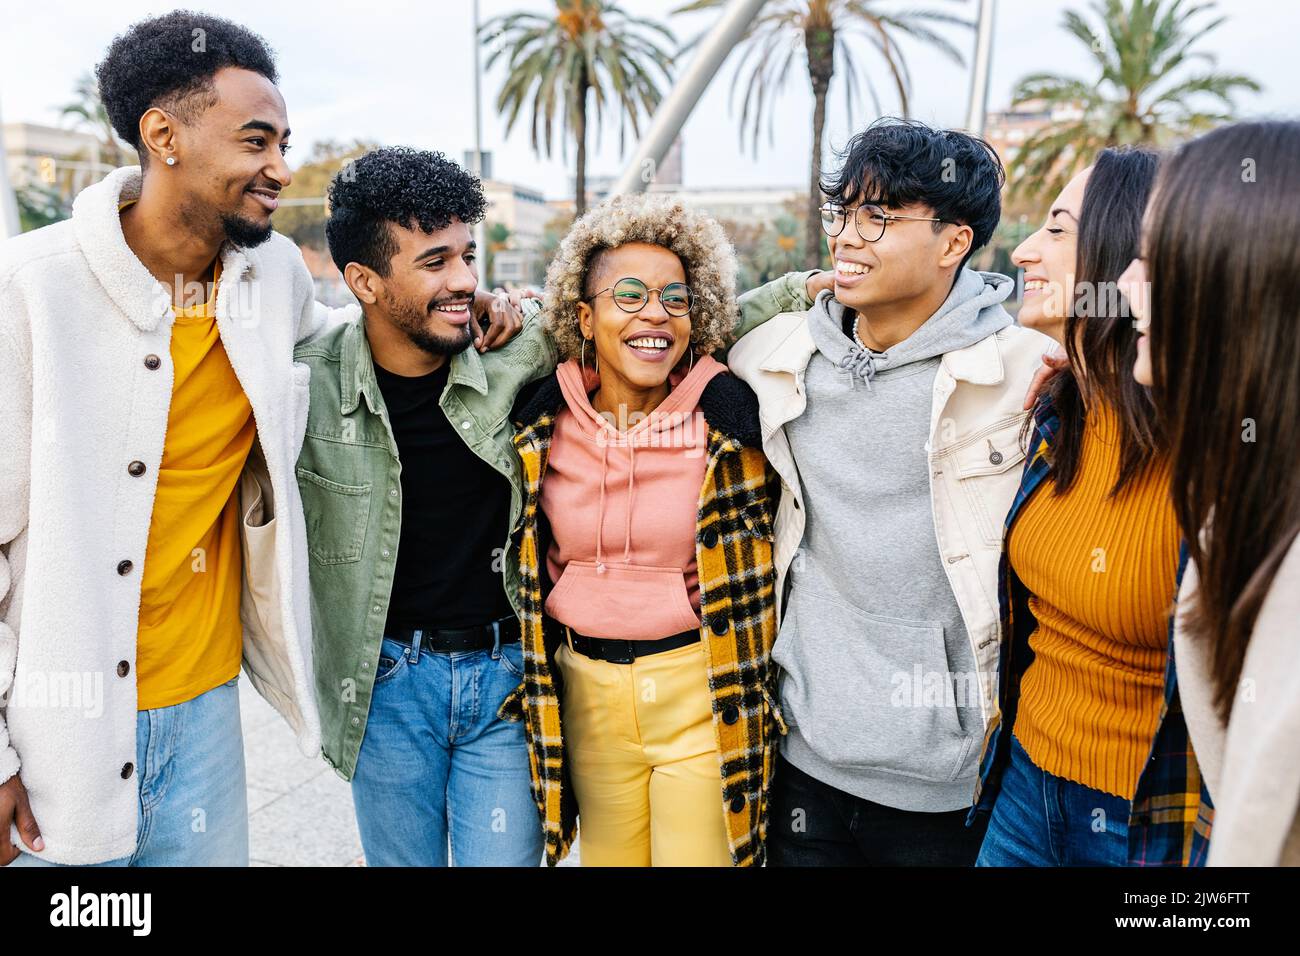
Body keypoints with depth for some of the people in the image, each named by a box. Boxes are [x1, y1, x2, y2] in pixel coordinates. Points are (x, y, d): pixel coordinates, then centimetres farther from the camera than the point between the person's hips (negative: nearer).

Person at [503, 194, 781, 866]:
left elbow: (765, 559, 2)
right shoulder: (543, 420, -2)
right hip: (587, 696, 3)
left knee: (698, 854, 9)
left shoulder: (730, 418, -8)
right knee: (606, 856, 18)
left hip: (702, 694, -2)